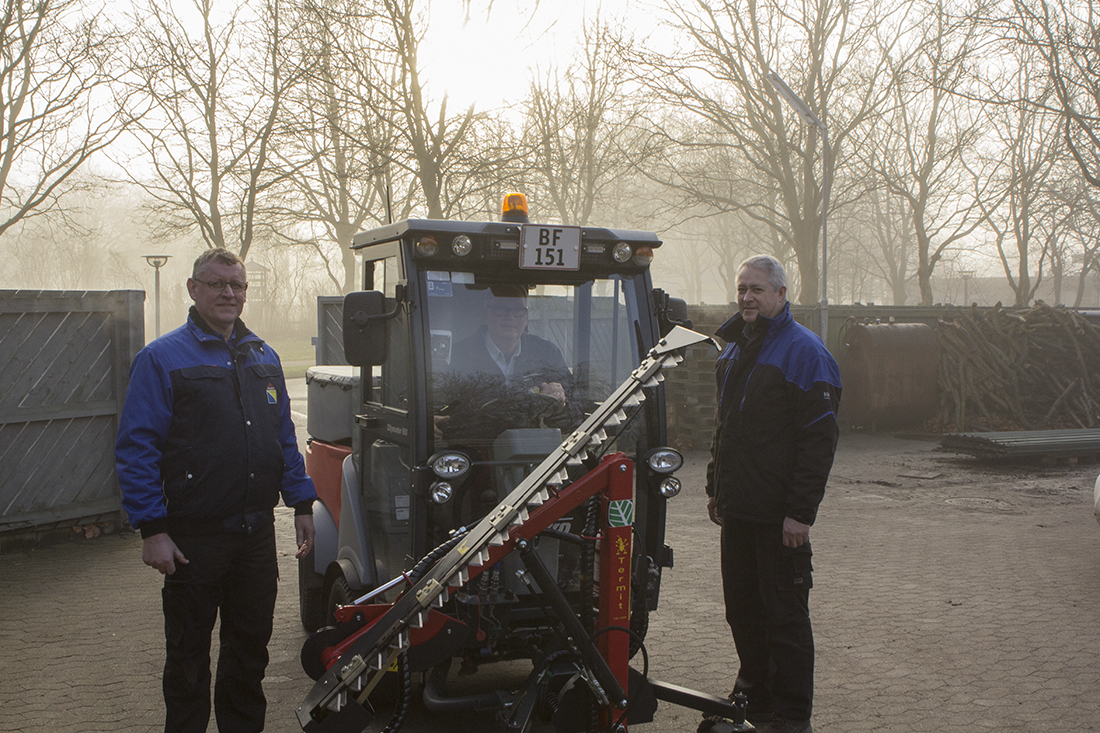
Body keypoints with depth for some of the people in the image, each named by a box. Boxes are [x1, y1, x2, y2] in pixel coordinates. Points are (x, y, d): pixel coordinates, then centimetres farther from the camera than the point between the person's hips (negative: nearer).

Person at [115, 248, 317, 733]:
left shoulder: (264, 358, 12)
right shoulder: (162, 358, -6)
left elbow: (285, 439, 17)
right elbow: (136, 449, -10)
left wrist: (301, 503, 9)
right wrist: (151, 529, -16)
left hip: (257, 531, 5)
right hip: (193, 537, -5)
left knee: (251, 643, 15)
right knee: (188, 652, 7)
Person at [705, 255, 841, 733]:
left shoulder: (802, 350, -11)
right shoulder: (734, 348, 14)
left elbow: (819, 438, -16)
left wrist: (802, 511, -20)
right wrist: (715, 487, 19)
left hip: (778, 515, -8)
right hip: (737, 510, 8)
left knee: (785, 615, 0)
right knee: (743, 609, 16)